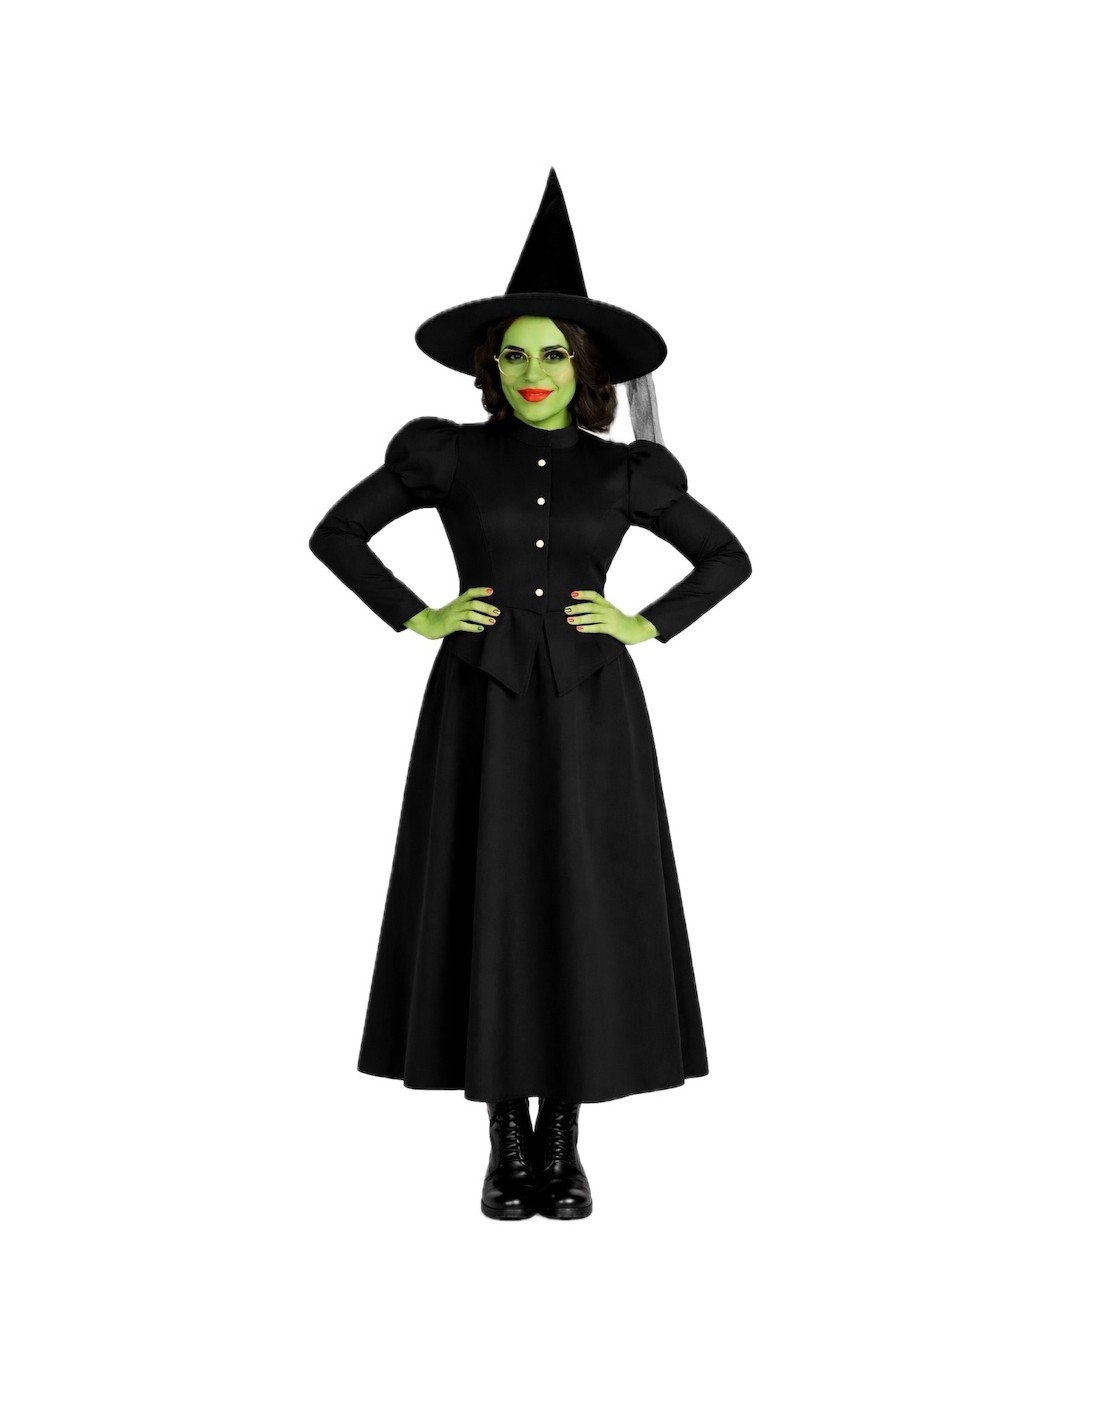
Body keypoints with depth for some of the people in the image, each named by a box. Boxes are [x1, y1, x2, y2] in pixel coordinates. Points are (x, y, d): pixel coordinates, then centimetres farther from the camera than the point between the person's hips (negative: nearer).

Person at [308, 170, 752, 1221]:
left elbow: (728, 559, 13)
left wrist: (649, 627, 0)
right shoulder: (448, 454, 4)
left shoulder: (624, 472, 6)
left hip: (589, 713, 1)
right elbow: (335, 535, 8)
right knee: (488, 908, 0)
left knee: (582, 911, 1)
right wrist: (413, 619, -2)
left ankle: (563, 1144, 16)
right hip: (481, 710, -1)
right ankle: (507, 1144, 15)